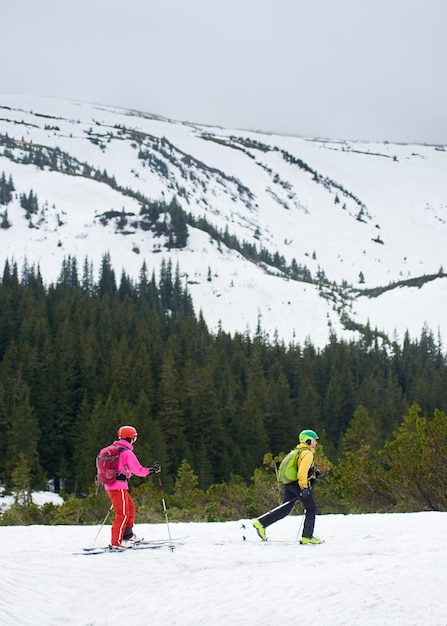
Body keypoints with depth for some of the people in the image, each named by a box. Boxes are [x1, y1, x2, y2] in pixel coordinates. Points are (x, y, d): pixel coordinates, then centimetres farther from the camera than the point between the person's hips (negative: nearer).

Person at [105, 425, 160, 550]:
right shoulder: (127, 452, -14)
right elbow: (138, 470, -11)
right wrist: (152, 470, 3)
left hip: (110, 485, 9)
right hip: (119, 487, -9)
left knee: (131, 507, 21)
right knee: (122, 514, -6)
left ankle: (128, 535, 28)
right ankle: (116, 543, -9)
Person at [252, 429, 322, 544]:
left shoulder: (298, 451, 21)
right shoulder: (307, 453, -10)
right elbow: (302, 471, -21)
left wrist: (313, 473, 18)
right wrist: (304, 487, -25)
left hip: (289, 484, 9)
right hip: (298, 484, -9)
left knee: (284, 510, 9)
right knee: (311, 509, 3)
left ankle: (261, 523, 1)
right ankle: (307, 537, 3)